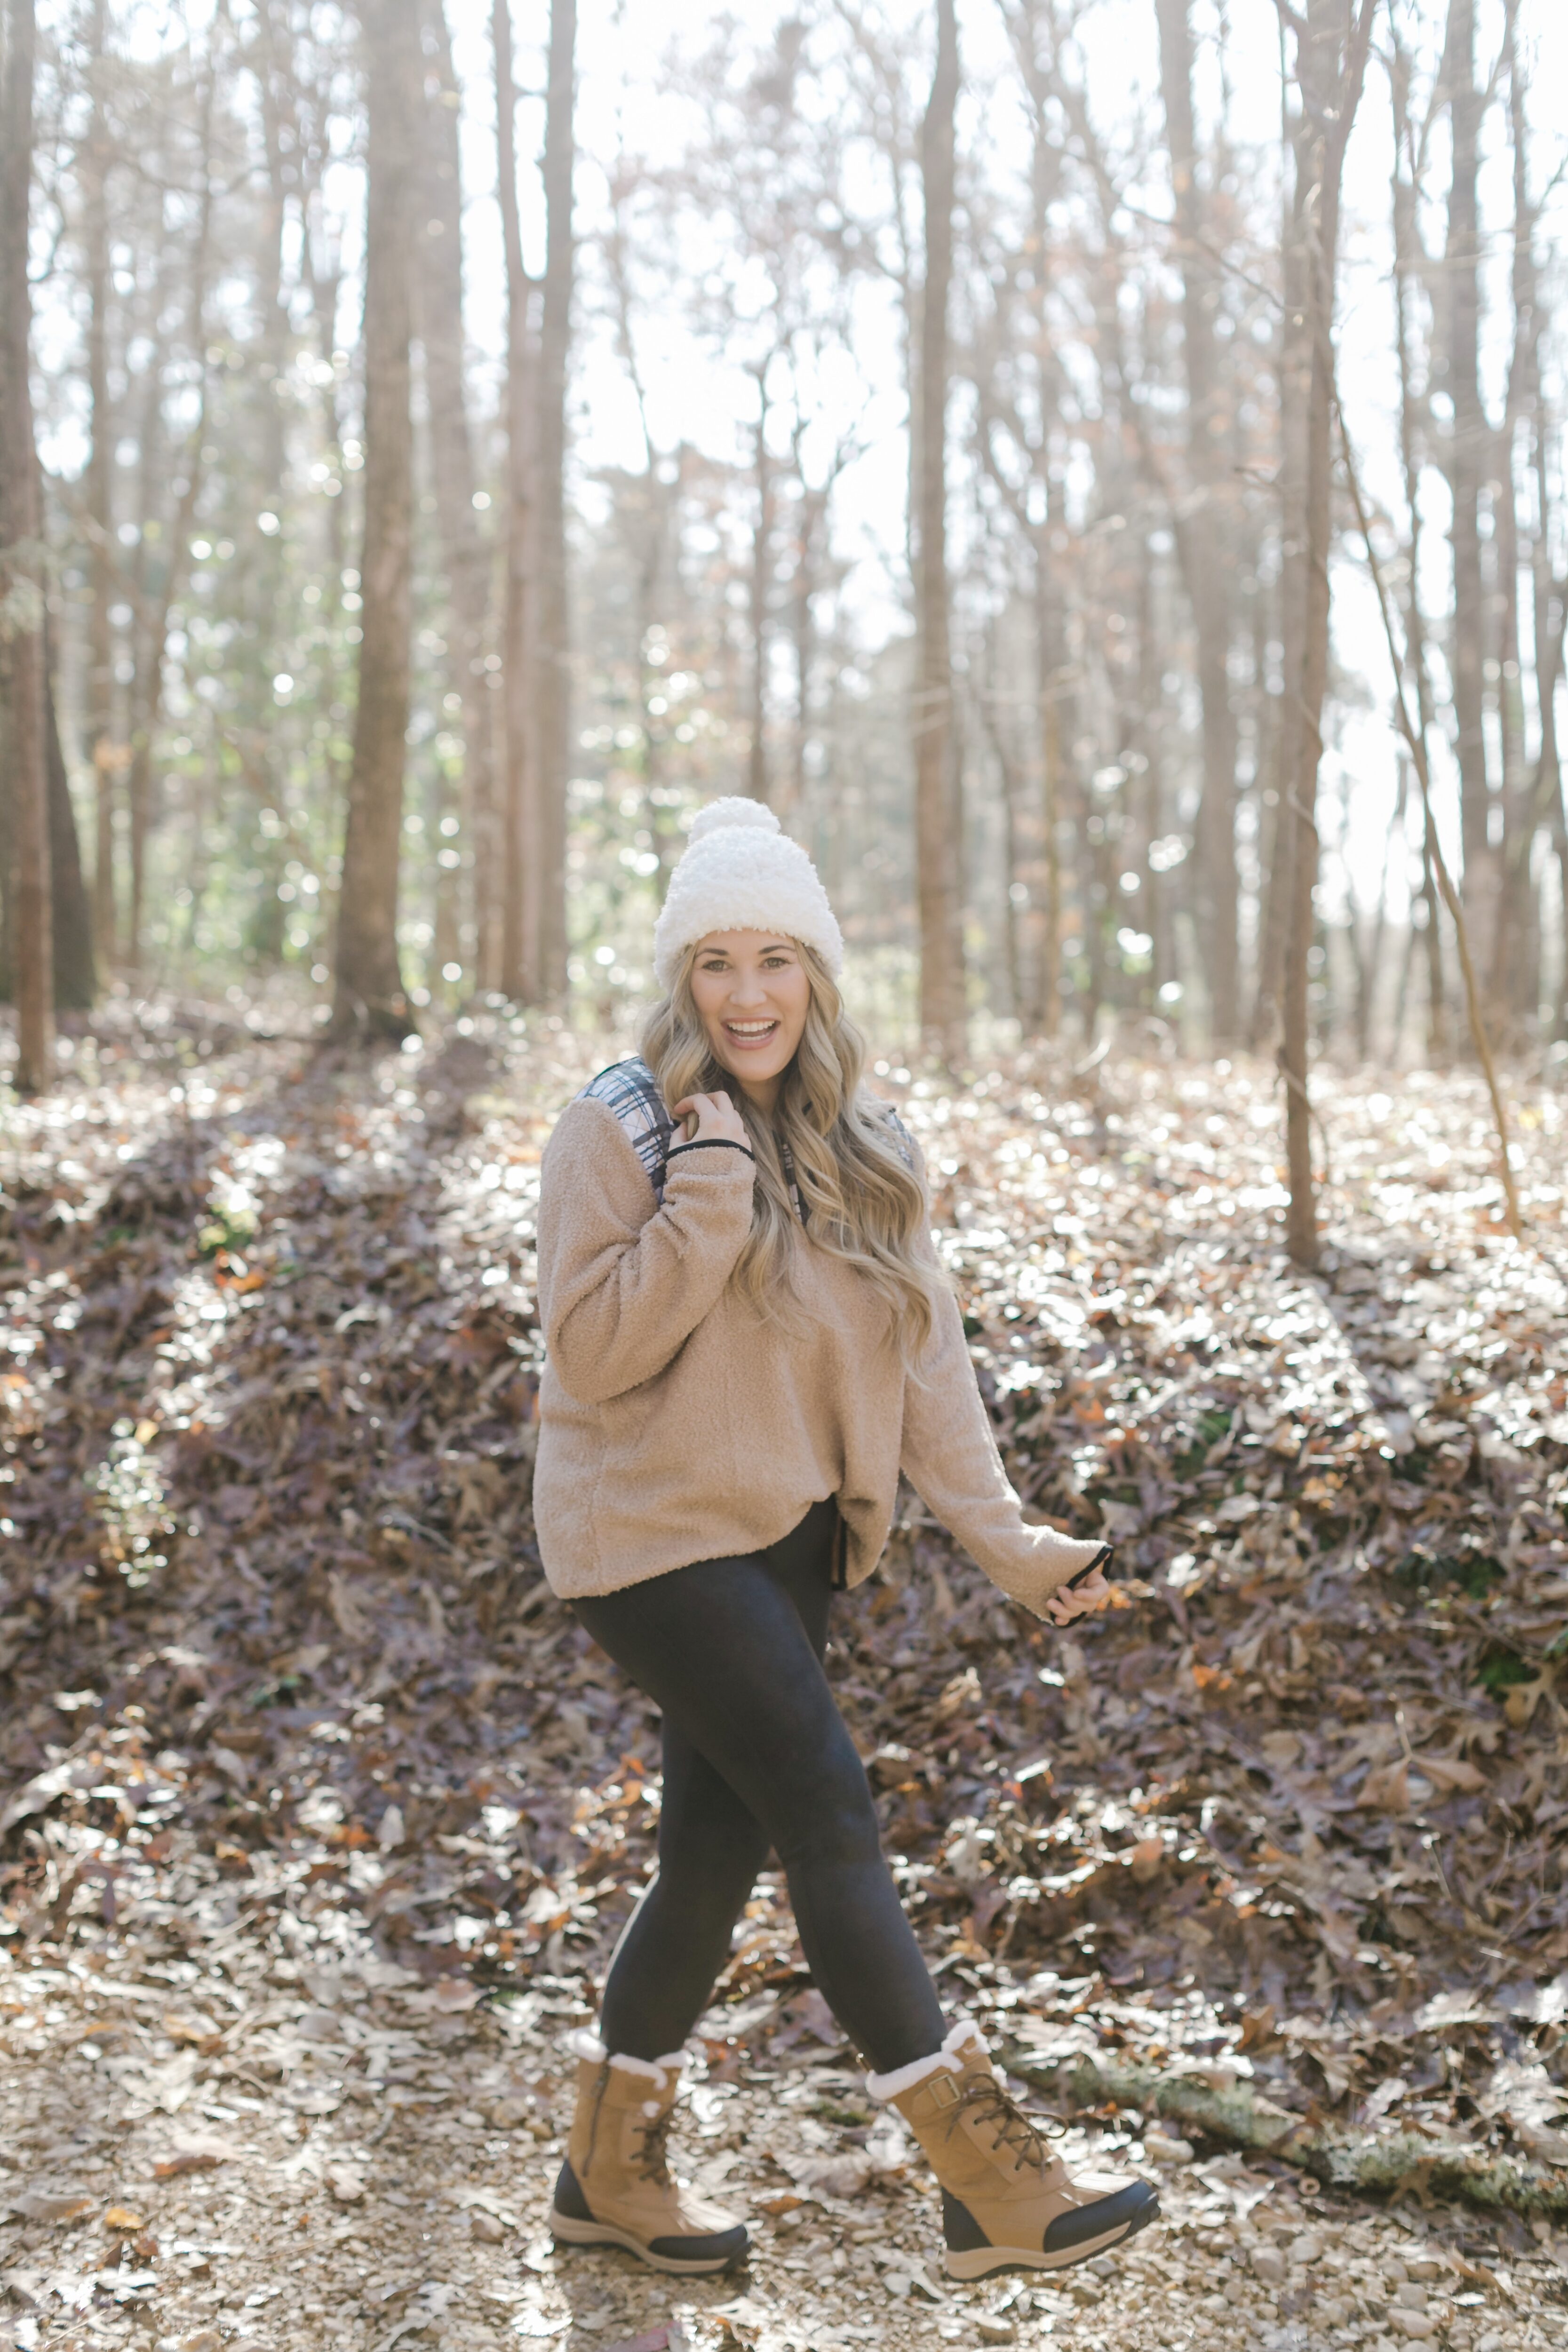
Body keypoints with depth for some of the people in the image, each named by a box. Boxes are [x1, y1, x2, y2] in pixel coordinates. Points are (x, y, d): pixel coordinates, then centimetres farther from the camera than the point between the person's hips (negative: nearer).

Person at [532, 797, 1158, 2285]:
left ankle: (611, 2164, 28)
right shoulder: (617, 1129, -10)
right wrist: (710, 1184, -23)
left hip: (785, 1541, 6)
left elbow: (921, 1355, 5)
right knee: (828, 1810, -13)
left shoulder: (864, 1150, 7)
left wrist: (1002, 1536, -2)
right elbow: (592, 1351, -16)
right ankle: (985, 2179, -8)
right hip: (656, 1530, -6)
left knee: (720, 1847, 10)